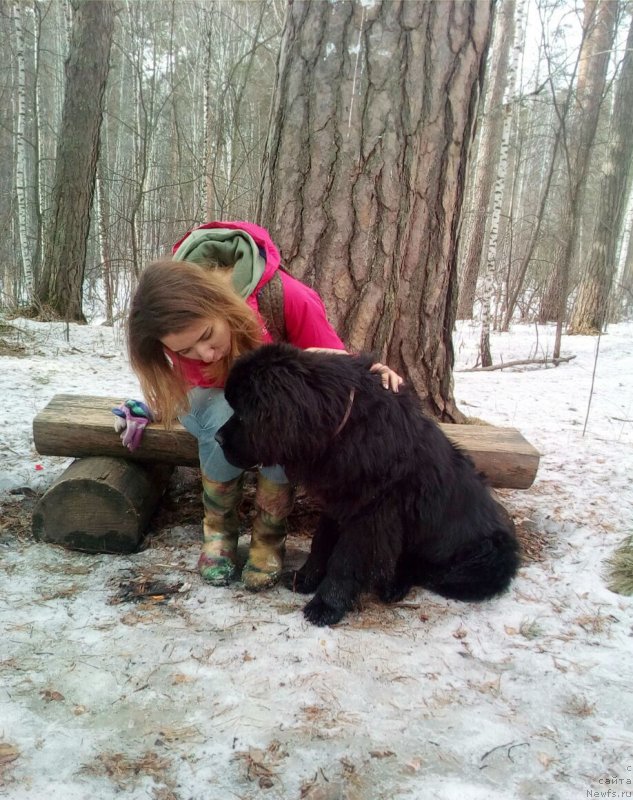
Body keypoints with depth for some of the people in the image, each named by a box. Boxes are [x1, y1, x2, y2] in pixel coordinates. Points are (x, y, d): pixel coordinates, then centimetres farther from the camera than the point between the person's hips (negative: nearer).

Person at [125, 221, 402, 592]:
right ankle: (219, 529, -8)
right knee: (227, 418, -36)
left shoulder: (288, 297, -34)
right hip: (213, 400, 0)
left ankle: (269, 537, -11)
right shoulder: (179, 326, -29)